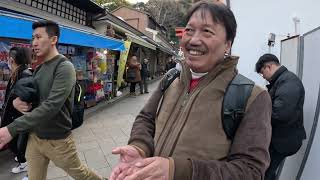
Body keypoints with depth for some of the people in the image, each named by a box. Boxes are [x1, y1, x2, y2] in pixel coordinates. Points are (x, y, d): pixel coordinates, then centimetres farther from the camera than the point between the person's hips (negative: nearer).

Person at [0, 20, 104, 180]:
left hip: (57, 140, -6)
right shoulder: (39, 69, 7)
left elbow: (51, 106, -28)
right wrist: (17, 101, -8)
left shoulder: (64, 67, -19)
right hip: (34, 136, 7)